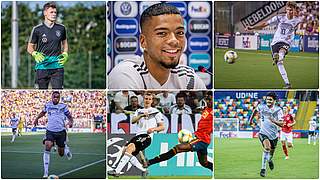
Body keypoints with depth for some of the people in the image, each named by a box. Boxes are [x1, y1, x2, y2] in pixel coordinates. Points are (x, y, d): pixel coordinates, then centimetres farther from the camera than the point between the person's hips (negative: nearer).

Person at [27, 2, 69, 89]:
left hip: (57, 66, 1)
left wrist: (65, 54, 7)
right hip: (42, 66, -1)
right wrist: (35, 54, -12)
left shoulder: (61, 28, 7)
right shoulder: (37, 29, 0)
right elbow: (30, 47, 8)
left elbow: (64, 42, 24)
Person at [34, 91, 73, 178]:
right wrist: (37, 118, 23)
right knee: (47, 146, -26)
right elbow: (43, 112, 28)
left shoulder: (63, 106, 0)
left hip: (61, 131, -1)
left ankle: (65, 148, 50)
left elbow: (69, 116, 4)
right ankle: (46, 172, -25)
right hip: (50, 131, 1)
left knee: (61, 154, 7)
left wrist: (71, 122, -16)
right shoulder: (47, 105, 6)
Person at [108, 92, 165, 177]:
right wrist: (141, 115, -14)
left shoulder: (156, 112, 10)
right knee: (125, 150, -14)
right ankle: (143, 170, -5)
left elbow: (162, 127, 7)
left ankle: (117, 171, -34)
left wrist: (153, 128, -12)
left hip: (147, 136, -6)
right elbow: (133, 121, 4)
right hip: (138, 135, 6)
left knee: (130, 148, -26)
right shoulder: (139, 111, 23)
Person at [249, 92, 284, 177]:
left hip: (273, 134, 2)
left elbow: (281, 124, -17)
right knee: (267, 147, -29)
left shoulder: (278, 110, -11)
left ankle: (270, 160, 55)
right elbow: (255, 110, 19)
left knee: (271, 152, 16)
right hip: (263, 133, -2)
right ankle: (263, 168, -26)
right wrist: (251, 119, 26)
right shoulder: (261, 107, -6)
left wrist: (274, 121, -35)